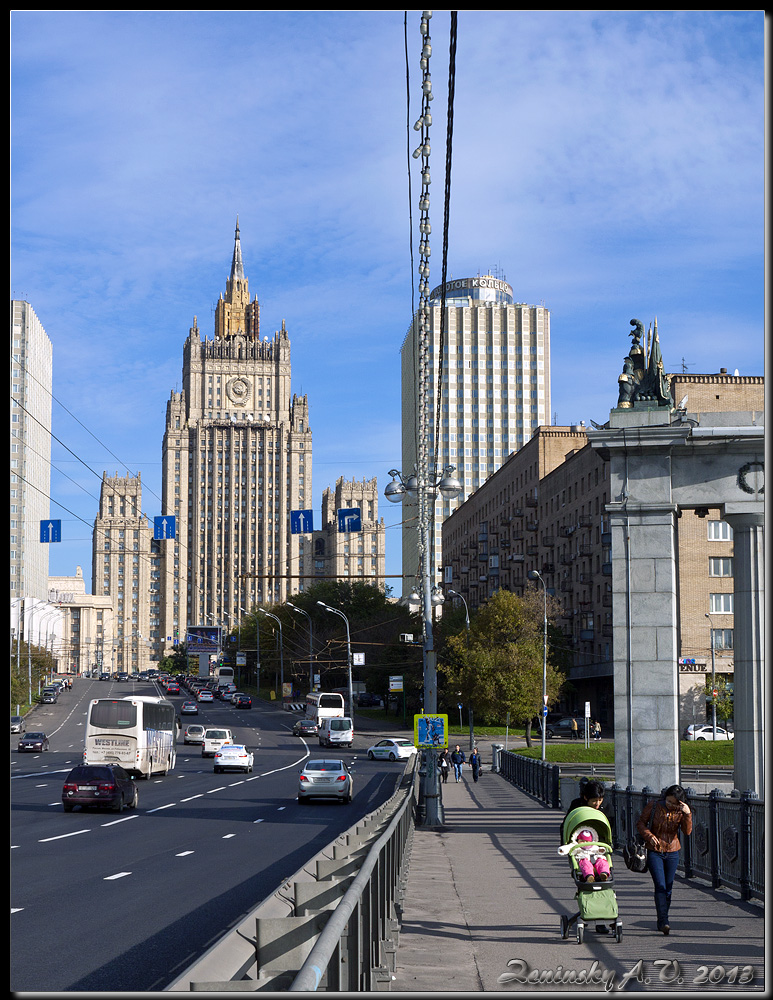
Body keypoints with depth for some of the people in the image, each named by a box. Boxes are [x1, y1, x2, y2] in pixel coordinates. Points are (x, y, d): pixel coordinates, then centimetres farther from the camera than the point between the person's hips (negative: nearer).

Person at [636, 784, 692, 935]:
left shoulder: (681, 811, -5)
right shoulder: (653, 806, -9)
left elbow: (687, 832, -17)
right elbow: (641, 823, -1)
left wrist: (687, 815, -31)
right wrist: (649, 836, -19)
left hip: (672, 852, 2)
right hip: (654, 851, -2)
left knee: (668, 887, 7)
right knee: (660, 886, -16)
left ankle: (661, 922, 20)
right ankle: (663, 922, -23)